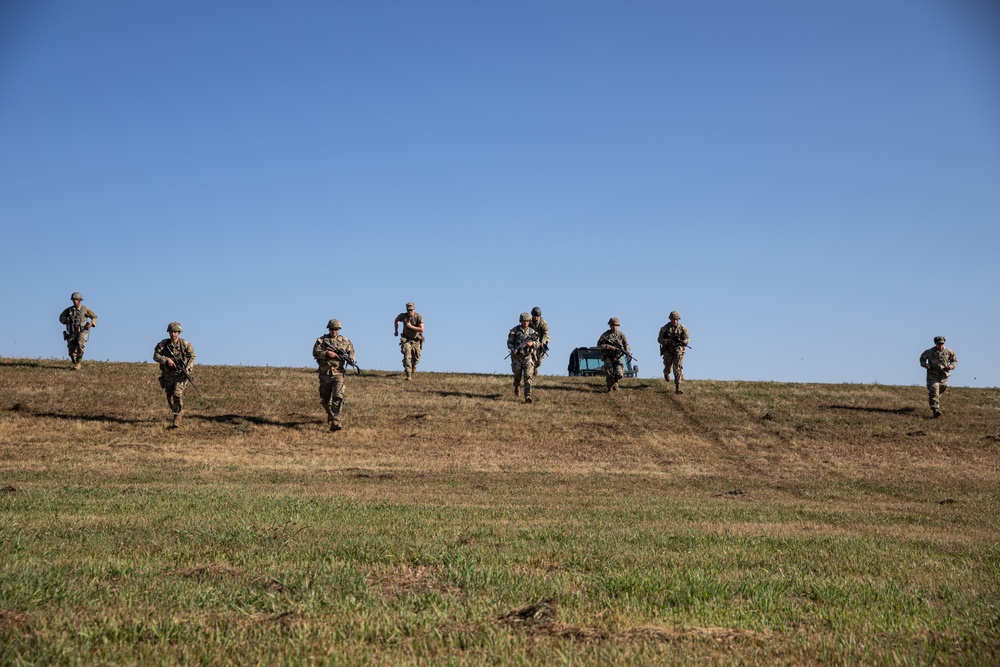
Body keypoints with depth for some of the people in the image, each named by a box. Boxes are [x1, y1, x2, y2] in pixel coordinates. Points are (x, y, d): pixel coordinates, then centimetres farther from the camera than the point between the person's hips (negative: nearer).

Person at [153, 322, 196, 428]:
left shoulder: (185, 344, -5)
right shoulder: (163, 344, -2)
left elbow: (192, 356, 5)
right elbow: (156, 356, -8)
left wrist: (188, 367, -9)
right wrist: (167, 360, -23)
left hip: (180, 374, -4)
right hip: (168, 375, 4)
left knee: (178, 394, -19)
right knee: (169, 397, 12)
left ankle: (177, 421, -20)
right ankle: (180, 412, 39)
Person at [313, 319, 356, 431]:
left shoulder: (344, 341, 7)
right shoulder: (321, 340, 3)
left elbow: (351, 350, 17)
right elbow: (315, 352, -7)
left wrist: (350, 359, -4)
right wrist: (327, 353, -21)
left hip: (338, 373, -1)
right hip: (325, 374, 1)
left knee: (338, 397, -18)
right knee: (325, 399, 13)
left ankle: (335, 422, -23)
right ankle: (330, 414, 43)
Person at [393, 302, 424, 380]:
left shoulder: (419, 317, -18)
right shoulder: (403, 316, -11)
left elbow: (422, 330, -24)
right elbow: (396, 320, 13)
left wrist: (411, 326, -29)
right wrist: (396, 331, 9)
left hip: (416, 340, 0)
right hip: (406, 340, 0)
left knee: (416, 358, 11)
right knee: (407, 356, -18)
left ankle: (414, 365, 49)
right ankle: (408, 375, -21)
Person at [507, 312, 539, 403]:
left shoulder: (532, 332, 3)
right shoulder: (514, 331, -2)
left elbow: (537, 345, 7)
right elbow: (509, 343, -1)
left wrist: (532, 343, -16)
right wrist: (513, 349, -20)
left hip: (528, 357, 0)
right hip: (517, 357, 0)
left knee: (528, 376, -13)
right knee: (517, 376, 13)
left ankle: (527, 396, -18)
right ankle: (517, 386, 48)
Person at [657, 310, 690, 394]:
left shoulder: (683, 328, -6)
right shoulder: (665, 328, -7)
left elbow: (687, 339, -8)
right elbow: (659, 339, -7)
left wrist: (681, 341, -29)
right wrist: (668, 341, -25)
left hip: (678, 351, -1)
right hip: (668, 351, 1)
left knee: (678, 369, -13)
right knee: (668, 368, 13)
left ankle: (677, 387, -13)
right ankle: (666, 373, 52)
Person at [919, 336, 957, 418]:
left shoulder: (949, 352, 0)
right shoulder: (929, 352, -3)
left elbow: (954, 360, 13)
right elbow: (922, 358, 13)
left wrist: (952, 366, -9)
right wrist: (925, 364, -8)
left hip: (943, 376, 3)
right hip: (933, 376, -3)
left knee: (942, 390, 18)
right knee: (934, 393, -15)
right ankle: (935, 410, -21)